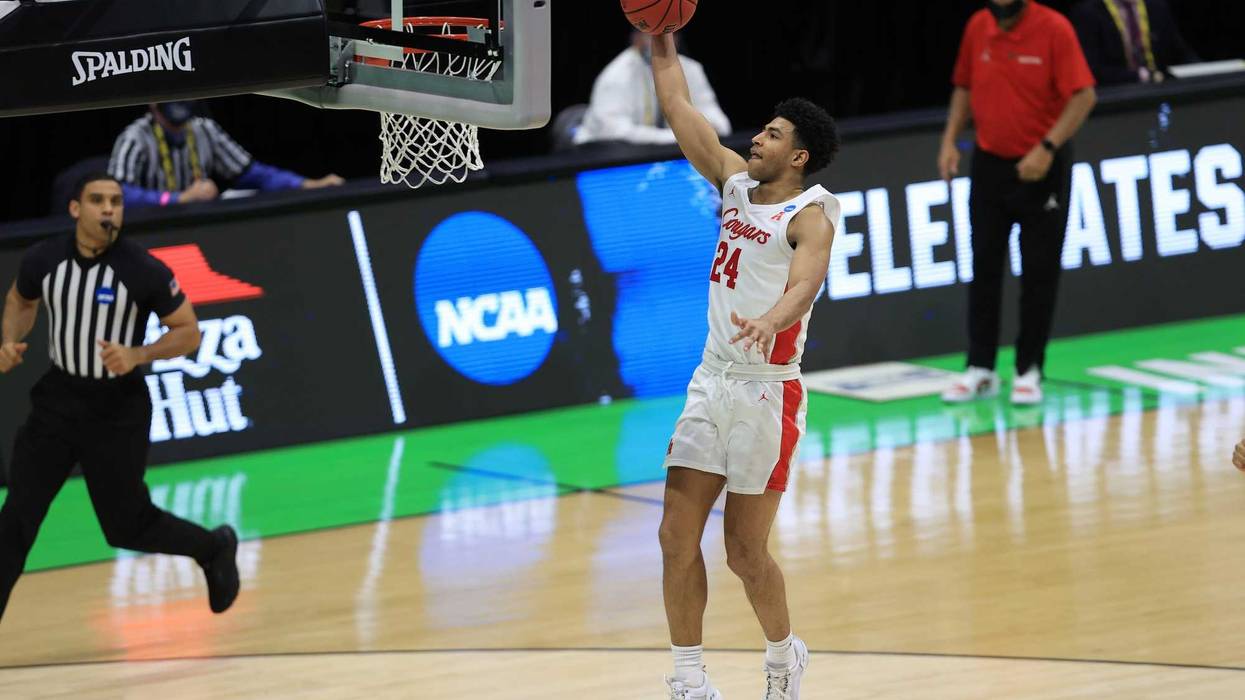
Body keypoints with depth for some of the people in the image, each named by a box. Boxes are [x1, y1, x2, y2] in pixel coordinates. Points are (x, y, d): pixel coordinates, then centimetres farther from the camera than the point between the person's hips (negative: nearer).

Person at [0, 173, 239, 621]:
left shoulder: (144, 271, -18)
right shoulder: (43, 261, -7)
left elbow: (189, 333, -8)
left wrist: (138, 355, -23)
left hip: (118, 410, -3)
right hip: (58, 399, 3)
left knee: (127, 526, 6)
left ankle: (215, 549, 34)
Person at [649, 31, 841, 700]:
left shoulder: (809, 216, -11)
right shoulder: (735, 184, 10)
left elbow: (805, 281, -31)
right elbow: (678, 108, 15)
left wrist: (771, 321, -50)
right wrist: (661, 39, 12)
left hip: (767, 390, -7)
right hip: (711, 380, 7)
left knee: (745, 553, 1)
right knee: (677, 537, 0)